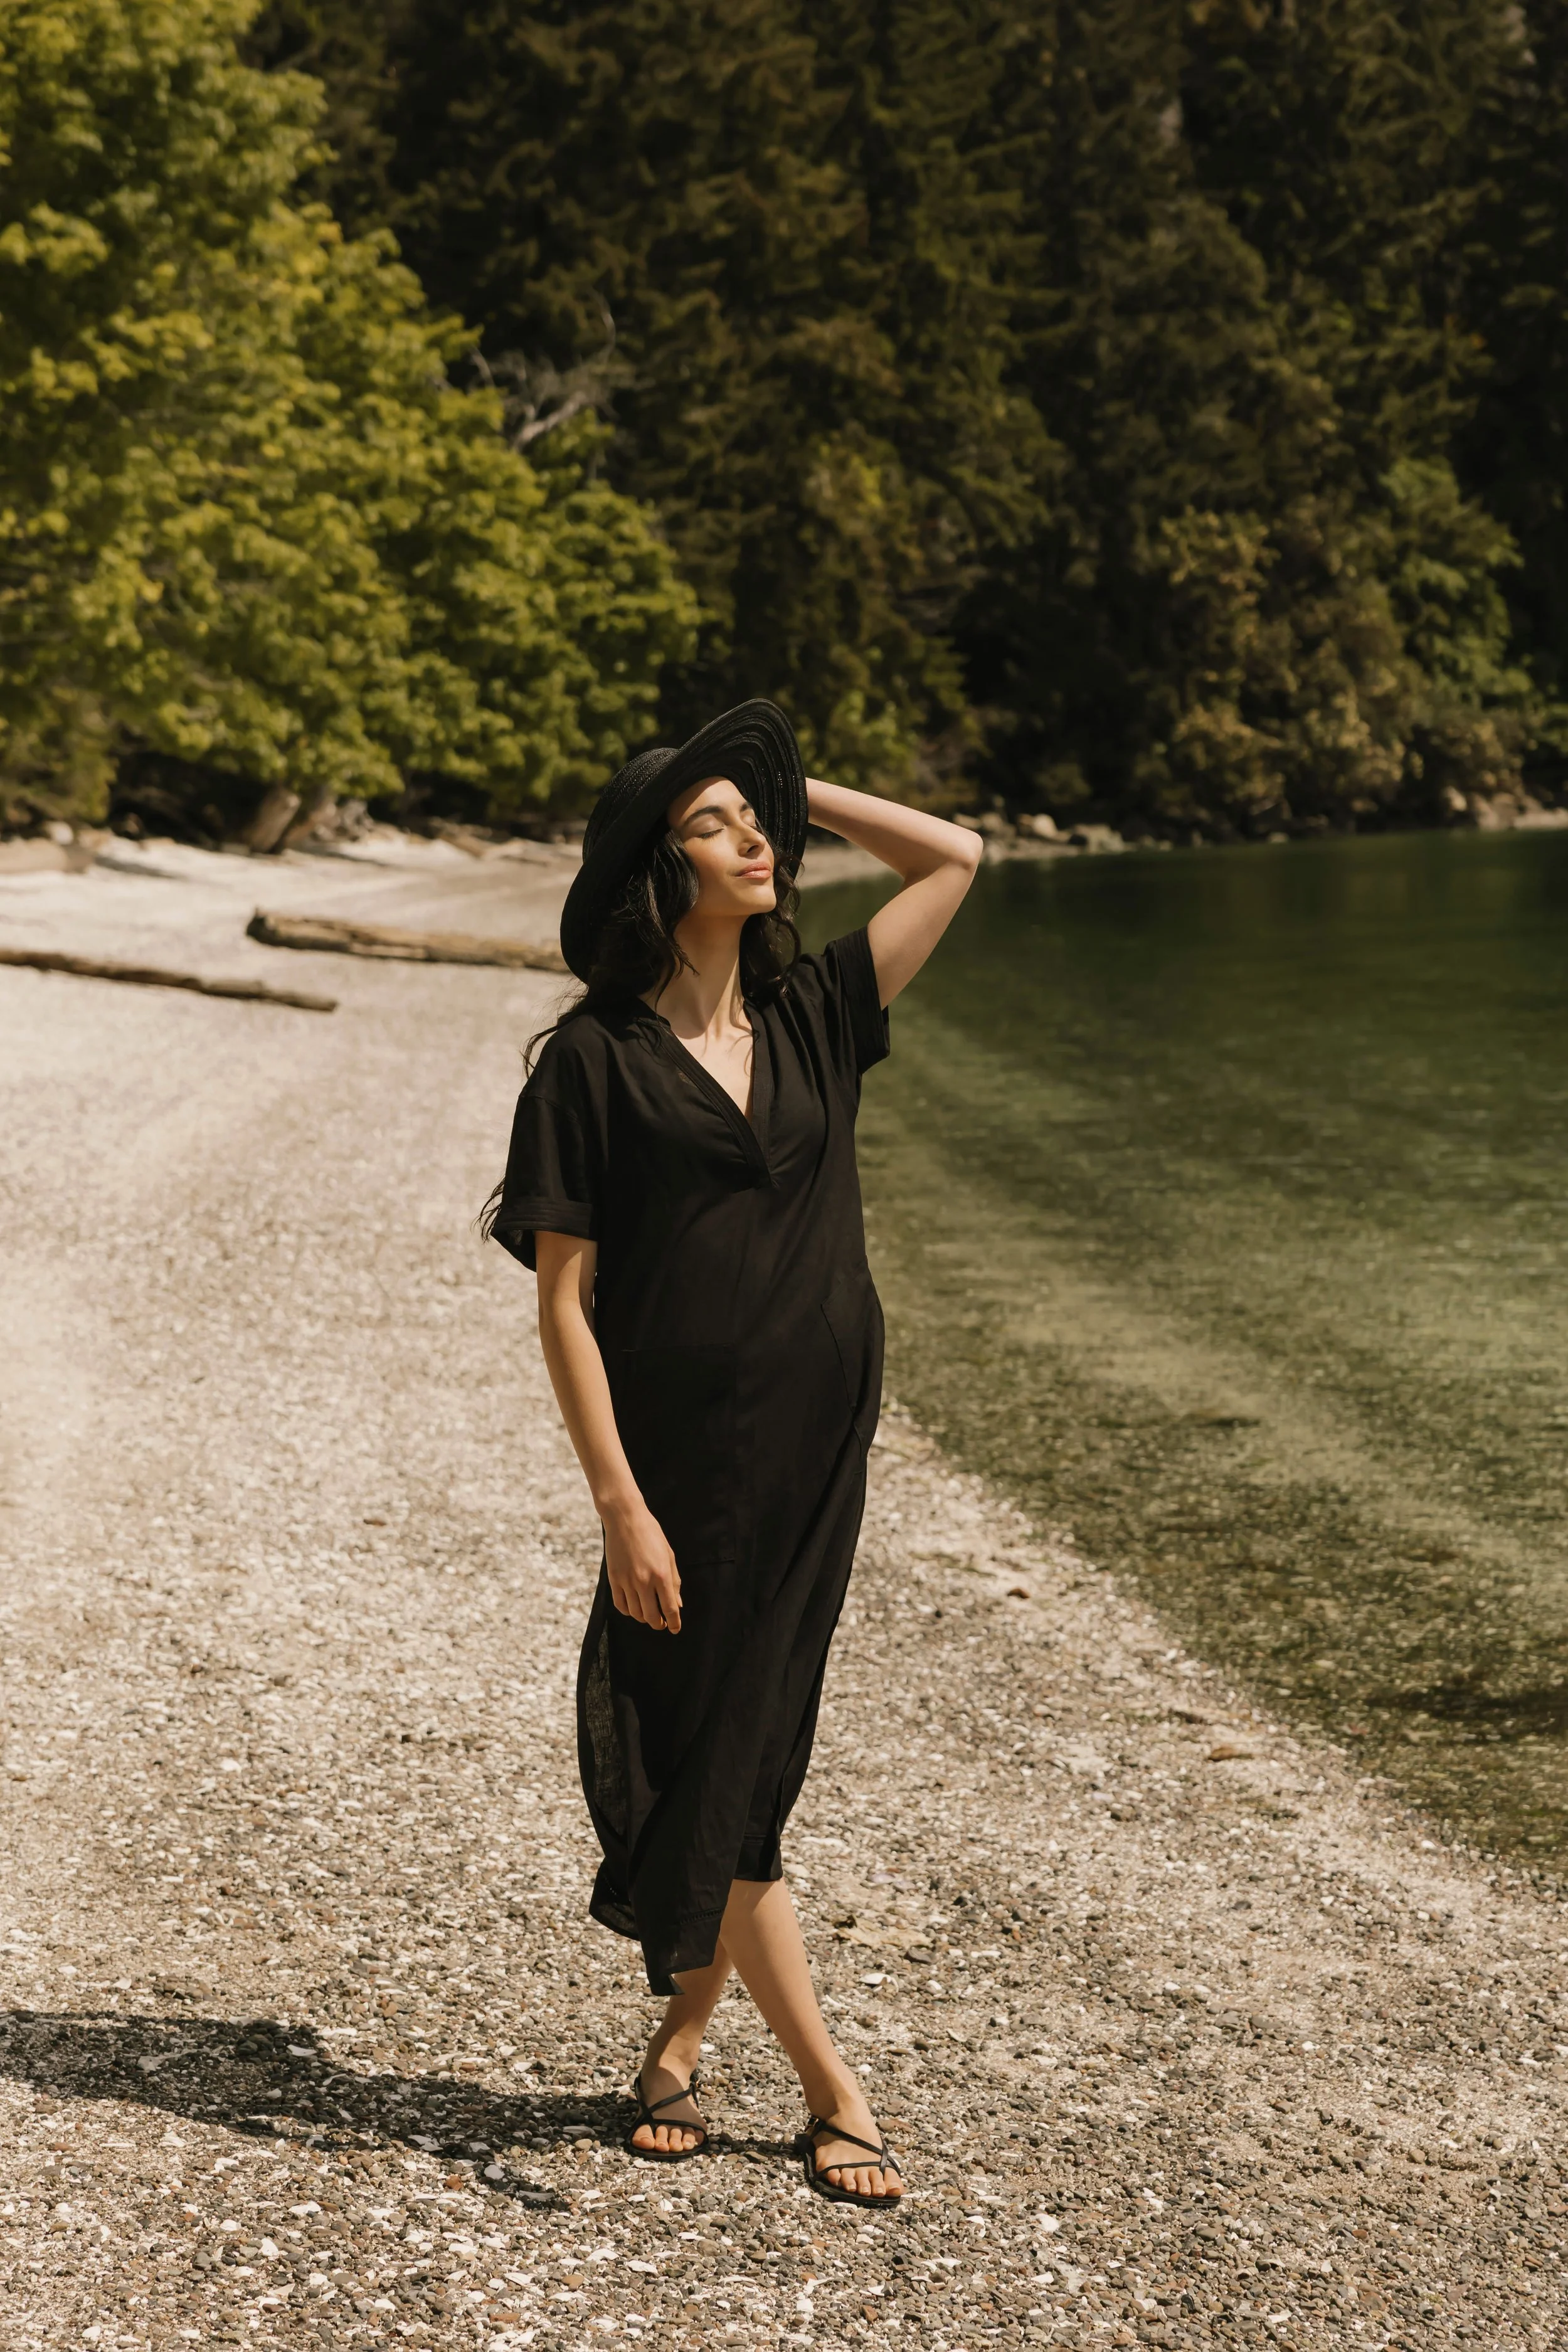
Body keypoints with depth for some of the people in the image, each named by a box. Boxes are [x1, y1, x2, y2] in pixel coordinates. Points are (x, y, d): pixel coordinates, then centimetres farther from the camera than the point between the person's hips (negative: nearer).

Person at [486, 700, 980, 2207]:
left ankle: (678, 2049, 26)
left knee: (749, 1754, 10)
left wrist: (794, 790, 9)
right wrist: (620, 1508, -14)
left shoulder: (810, 1020, 8)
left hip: (818, 1456, 5)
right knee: (715, 1771, 0)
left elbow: (955, 857, 14)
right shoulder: (596, 1059, -6)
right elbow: (563, 1303, -8)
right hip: (684, 1457, -5)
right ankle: (830, 2088, 10)